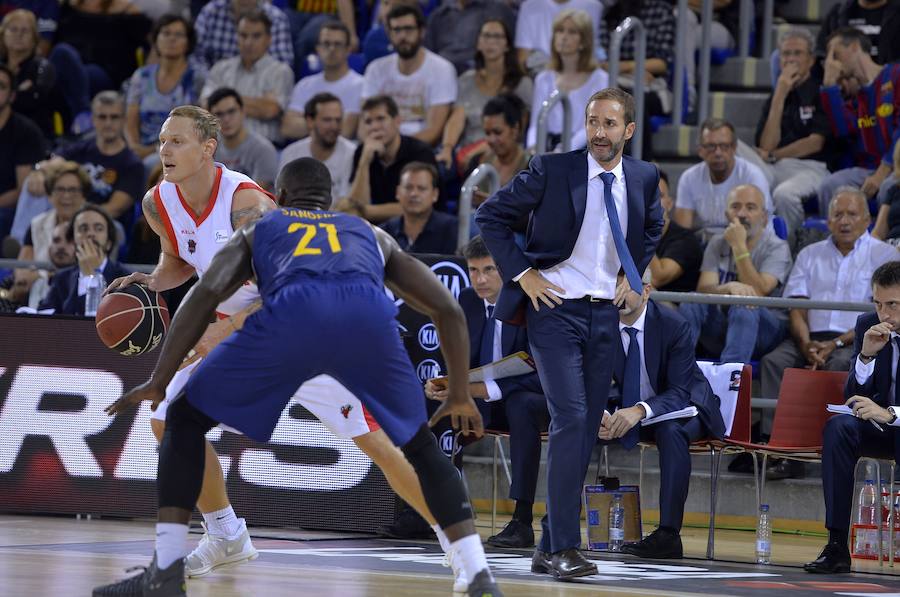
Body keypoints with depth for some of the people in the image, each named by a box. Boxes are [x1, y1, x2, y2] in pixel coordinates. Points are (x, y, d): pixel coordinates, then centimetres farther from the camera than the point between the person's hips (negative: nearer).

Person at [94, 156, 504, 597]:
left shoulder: (257, 231, 37)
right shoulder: (372, 235, 43)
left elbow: (206, 293, 17)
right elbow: (448, 309, 36)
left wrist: (158, 384, 17)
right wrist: (460, 396, 46)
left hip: (292, 313, -2)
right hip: (370, 317, 2)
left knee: (186, 419, 19)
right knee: (420, 445, 27)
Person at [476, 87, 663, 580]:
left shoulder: (644, 178, 4)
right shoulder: (552, 170, -9)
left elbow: (651, 228, 26)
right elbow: (490, 216, -2)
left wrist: (635, 276, 12)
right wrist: (521, 273, -8)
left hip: (604, 313, 5)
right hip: (556, 307, -5)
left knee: (586, 429, 6)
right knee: (570, 419, -17)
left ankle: (549, 548, 13)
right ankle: (563, 548, -16)